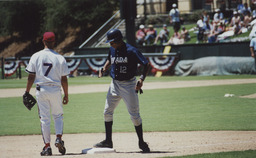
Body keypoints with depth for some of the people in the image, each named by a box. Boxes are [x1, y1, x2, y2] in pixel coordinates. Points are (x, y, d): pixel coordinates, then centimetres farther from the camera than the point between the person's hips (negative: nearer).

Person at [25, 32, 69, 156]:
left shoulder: (36, 57, -1)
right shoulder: (60, 58, -2)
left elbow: (31, 77, -2)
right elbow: (64, 79, 0)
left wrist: (27, 92, 5)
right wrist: (66, 95, 8)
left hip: (41, 91, 0)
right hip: (55, 90, 0)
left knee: (44, 118, 4)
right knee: (58, 116, 15)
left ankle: (47, 146, 2)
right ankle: (58, 138, -5)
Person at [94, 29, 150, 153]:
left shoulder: (131, 51, -17)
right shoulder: (112, 50, 2)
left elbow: (146, 64, -15)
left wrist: (141, 79, -27)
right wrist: (104, 68, 3)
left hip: (129, 84, -6)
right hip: (115, 84, 7)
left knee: (134, 115, -5)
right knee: (107, 112, 7)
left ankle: (141, 143, 6)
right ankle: (108, 141, 17)